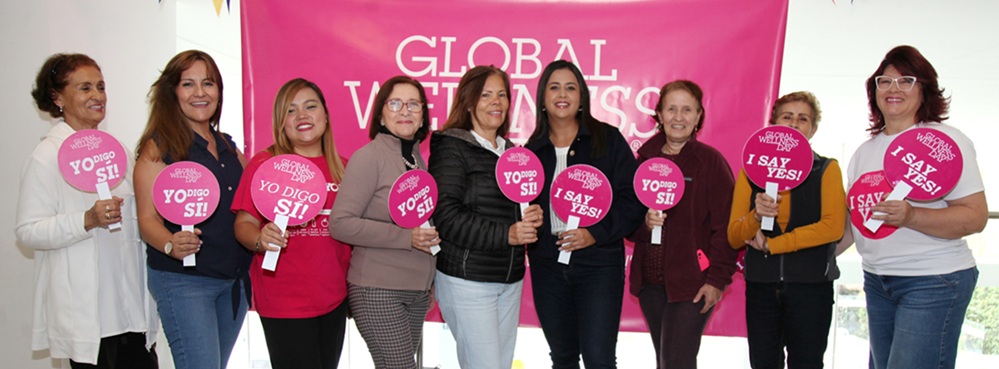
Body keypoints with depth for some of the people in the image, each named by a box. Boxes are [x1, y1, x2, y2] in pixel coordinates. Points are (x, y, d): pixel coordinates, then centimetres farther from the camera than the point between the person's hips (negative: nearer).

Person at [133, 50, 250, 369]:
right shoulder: (159, 146, -6)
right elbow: (148, 219, -10)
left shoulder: (226, 145, 13)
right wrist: (171, 244, -29)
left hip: (234, 281, 6)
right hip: (182, 281, -6)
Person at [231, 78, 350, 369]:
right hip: (284, 301, -5)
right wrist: (261, 240, -28)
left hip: (334, 298, 5)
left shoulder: (342, 167, 8)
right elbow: (244, 224, -7)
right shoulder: (264, 163, -5)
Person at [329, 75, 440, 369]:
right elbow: (340, 224, -16)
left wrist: (430, 281, 16)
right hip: (377, 290, -7)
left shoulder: (417, 158, 11)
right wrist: (405, 237, -21)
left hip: (417, 290, 7)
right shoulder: (369, 157, -10)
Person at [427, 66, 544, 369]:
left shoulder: (512, 151, 15)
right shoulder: (451, 147, -7)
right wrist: (506, 234, -24)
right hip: (467, 278, -7)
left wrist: (532, 217, 1)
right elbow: (445, 216, -17)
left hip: (510, 279, 7)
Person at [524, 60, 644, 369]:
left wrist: (596, 233, -17)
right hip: (547, 266, 4)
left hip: (598, 264, -3)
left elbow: (632, 198, -6)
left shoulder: (607, 139, -1)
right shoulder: (533, 149, 8)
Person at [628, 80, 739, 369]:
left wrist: (717, 279, -12)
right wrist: (644, 222, -12)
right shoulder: (645, 158, 7)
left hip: (692, 283, -5)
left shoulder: (710, 160, -6)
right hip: (650, 281, 5)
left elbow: (725, 225, -8)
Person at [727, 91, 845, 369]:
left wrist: (771, 245, -11)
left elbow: (833, 227, -12)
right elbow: (734, 238, 3)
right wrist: (756, 216, -18)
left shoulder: (826, 169, 3)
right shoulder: (751, 171, 7)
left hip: (811, 285, -2)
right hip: (761, 286, 2)